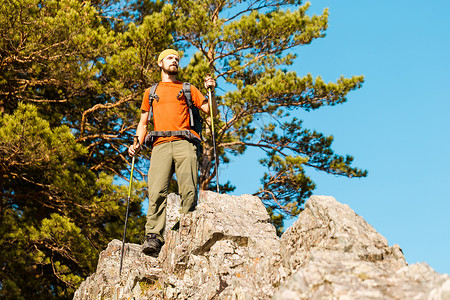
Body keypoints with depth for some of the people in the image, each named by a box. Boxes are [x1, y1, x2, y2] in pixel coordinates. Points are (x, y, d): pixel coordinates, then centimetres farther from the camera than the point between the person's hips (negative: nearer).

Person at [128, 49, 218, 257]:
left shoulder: (188, 89, 25)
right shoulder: (150, 92, 29)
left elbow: (212, 112, 19)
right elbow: (143, 122, 26)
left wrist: (211, 92, 2)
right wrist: (137, 144, 9)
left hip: (184, 143, 0)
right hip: (161, 145, 0)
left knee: (188, 191, -15)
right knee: (157, 191, -17)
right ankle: (153, 238, -24)